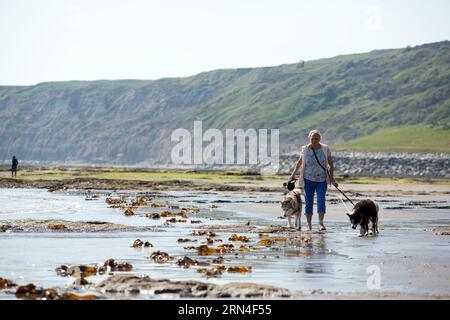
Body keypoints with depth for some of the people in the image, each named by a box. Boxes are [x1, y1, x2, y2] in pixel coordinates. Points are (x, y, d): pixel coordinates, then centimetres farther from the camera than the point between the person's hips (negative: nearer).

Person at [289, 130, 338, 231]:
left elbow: (330, 164, 5)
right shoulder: (305, 149, 1)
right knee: (308, 202, 2)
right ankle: (309, 225, 9)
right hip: (308, 179, 1)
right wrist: (293, 174, 13)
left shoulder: (325, 149, 0)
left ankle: (321, 223, -14)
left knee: (321, 200, -14)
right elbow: (299, 162, 15)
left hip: (322, 179, -1)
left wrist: (331, 177, -2)